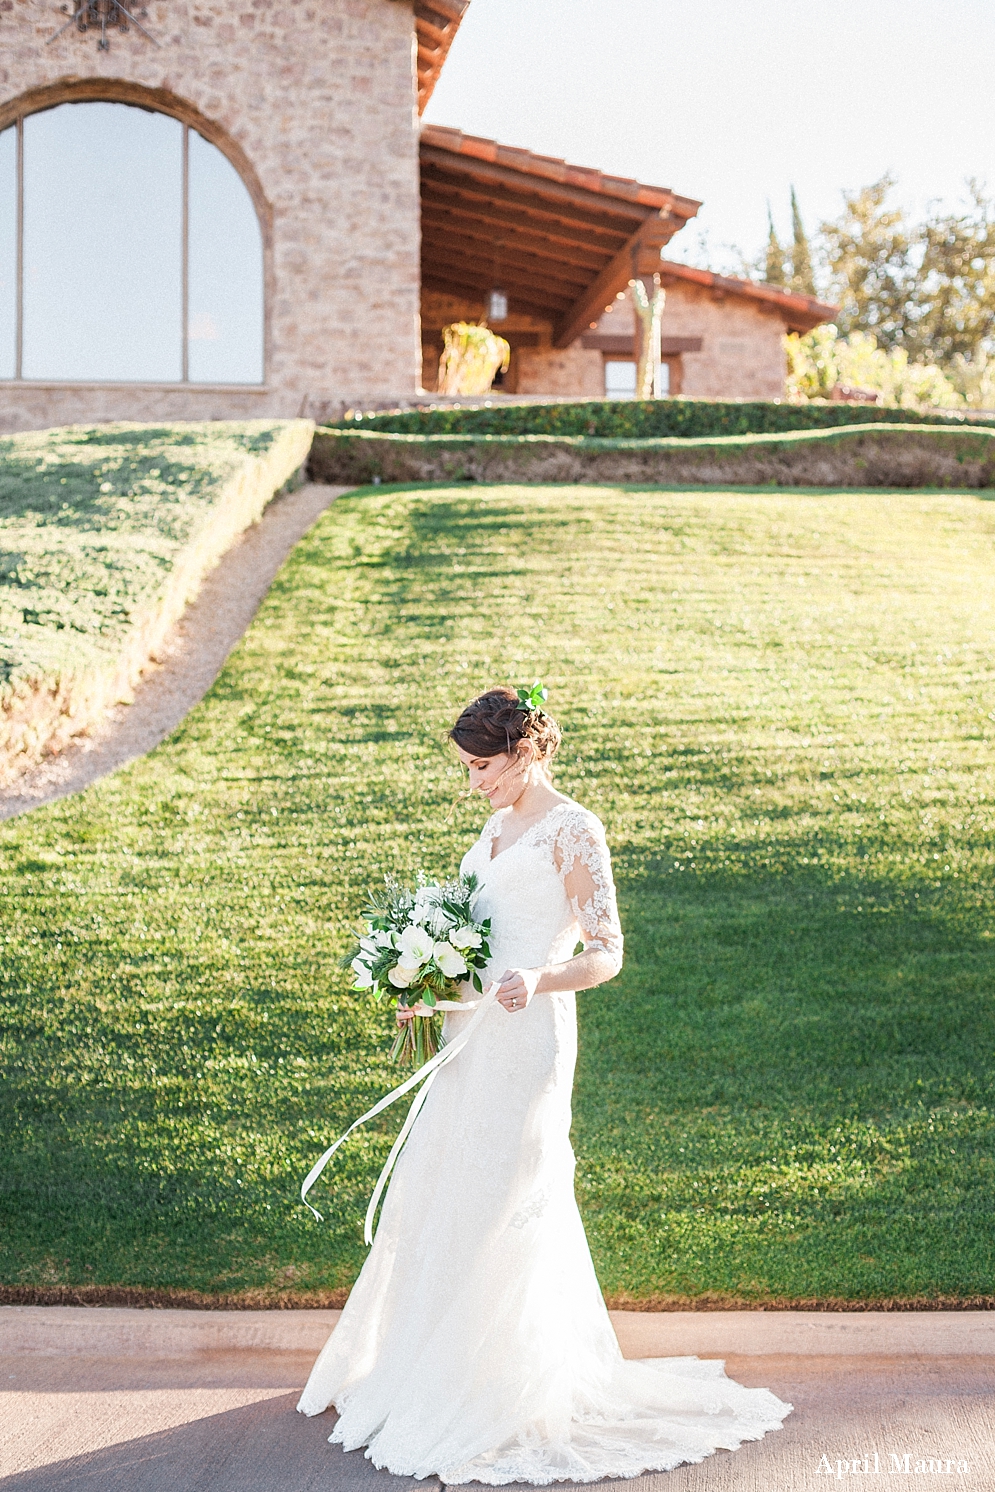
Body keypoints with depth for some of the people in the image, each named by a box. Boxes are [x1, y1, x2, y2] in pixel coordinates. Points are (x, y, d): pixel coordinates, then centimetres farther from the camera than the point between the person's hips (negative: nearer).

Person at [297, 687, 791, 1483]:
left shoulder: (574, 833, -11)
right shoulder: (500, 826, 14)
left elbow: (607, 953, -14)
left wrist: (537, 982, -31)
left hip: (525, 1037, -9)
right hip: (474, 1036, 9)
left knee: (499, 1209, -3)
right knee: (433, 1196, 14)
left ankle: (504, 1398, 12)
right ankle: (421, 1365, 30)